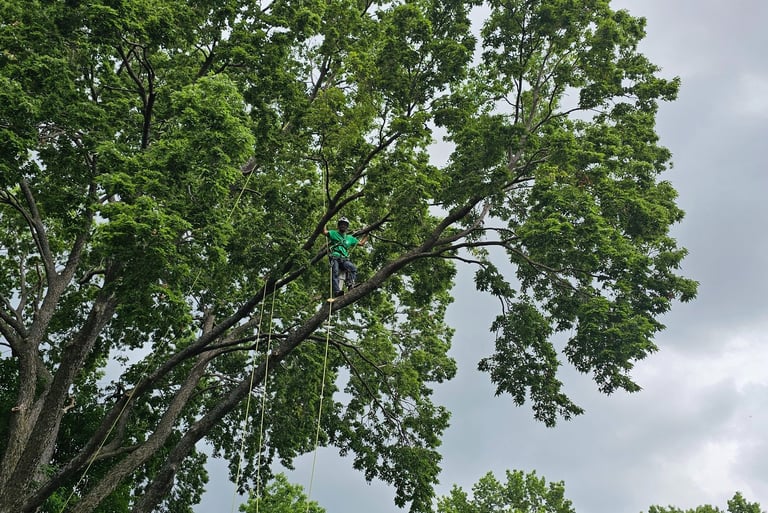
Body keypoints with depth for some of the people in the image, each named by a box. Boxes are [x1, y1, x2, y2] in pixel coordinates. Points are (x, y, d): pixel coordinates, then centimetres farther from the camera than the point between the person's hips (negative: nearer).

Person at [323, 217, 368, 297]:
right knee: (335, 274, -27)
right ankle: (337, 291, -39)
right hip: (335, 258, -3)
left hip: (344, 259, 3)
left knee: (353, 268, -30)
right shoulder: (334, 233, 18)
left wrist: (366, 234, 36)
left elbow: (361, 242, 37)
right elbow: (324, 232, 0)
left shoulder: (350, 238, 29)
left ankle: (351, 284, -41)